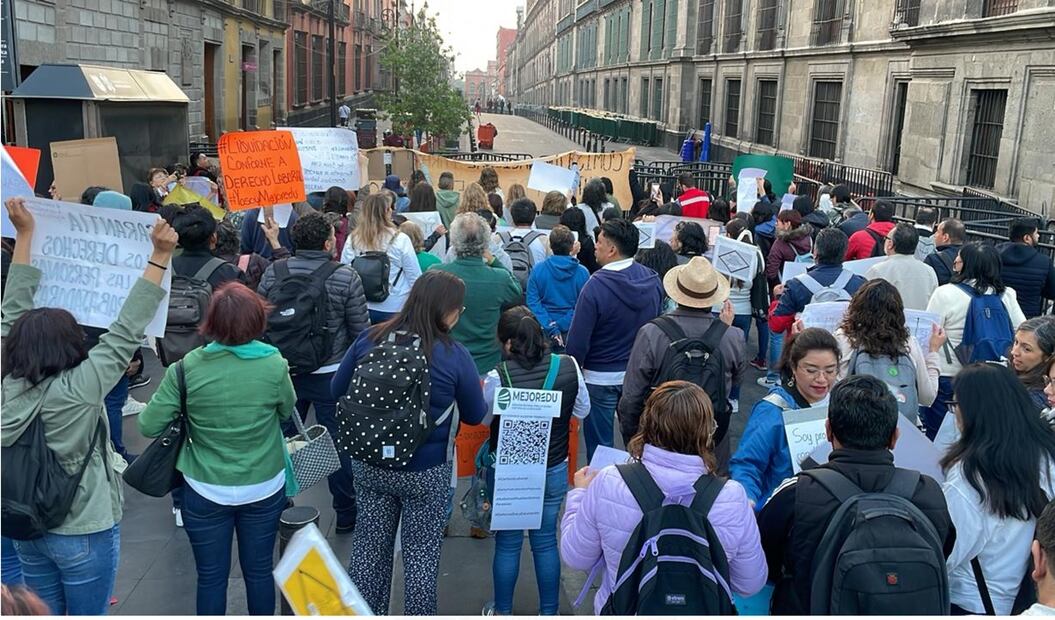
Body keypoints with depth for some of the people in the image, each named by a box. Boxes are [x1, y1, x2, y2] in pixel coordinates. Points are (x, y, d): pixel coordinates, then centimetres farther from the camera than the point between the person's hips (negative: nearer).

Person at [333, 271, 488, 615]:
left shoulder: (370, 339, -9)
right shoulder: (455, 355, -17)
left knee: (368, 549, 19)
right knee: (421, 555, 14)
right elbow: (475, 416, -4)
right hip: (425, 473, -3)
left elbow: (338, 389, 3)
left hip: (369, 466, 3)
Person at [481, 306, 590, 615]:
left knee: (507, 543, 15)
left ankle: (502, 612, 32)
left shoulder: (499, 376, -23)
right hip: (554, 470, 3)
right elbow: (583, 410, 3)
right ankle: (549, 612, 31)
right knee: (546, 541, 18)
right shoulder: (568, 366, -13)